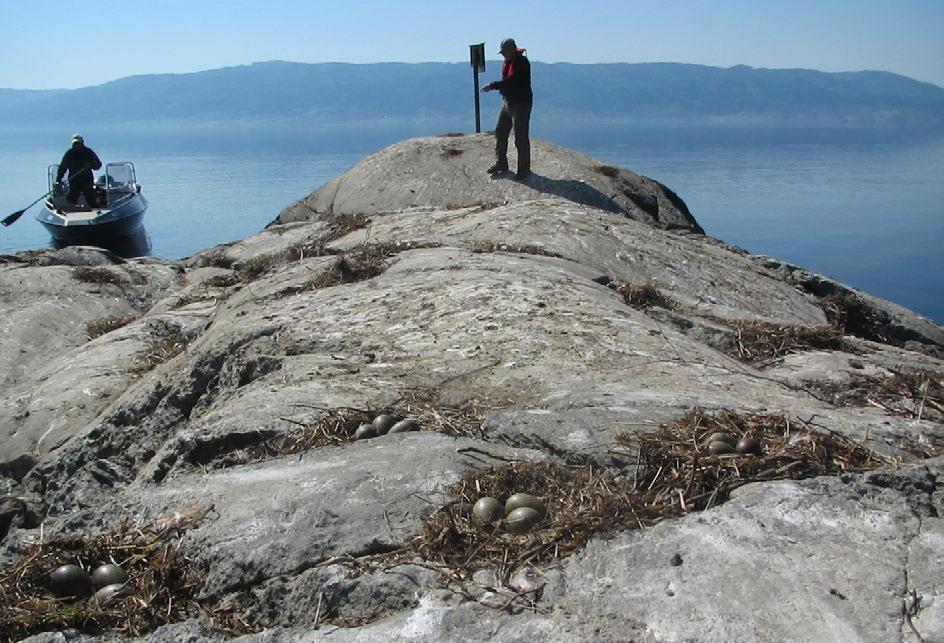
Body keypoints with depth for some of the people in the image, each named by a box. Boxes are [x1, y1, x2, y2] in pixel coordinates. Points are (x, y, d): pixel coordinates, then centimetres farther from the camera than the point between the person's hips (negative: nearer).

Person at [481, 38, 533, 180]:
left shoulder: (522, 62, -16)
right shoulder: (506, 63, 12)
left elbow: (511, 81, -25)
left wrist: (493, 85, -23)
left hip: (521, 103, -9)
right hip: (507, 102, 9)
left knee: (521, 137, -7)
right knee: (500, 133, 13)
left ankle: (524, 168, 2)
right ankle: (501, 164, 25)